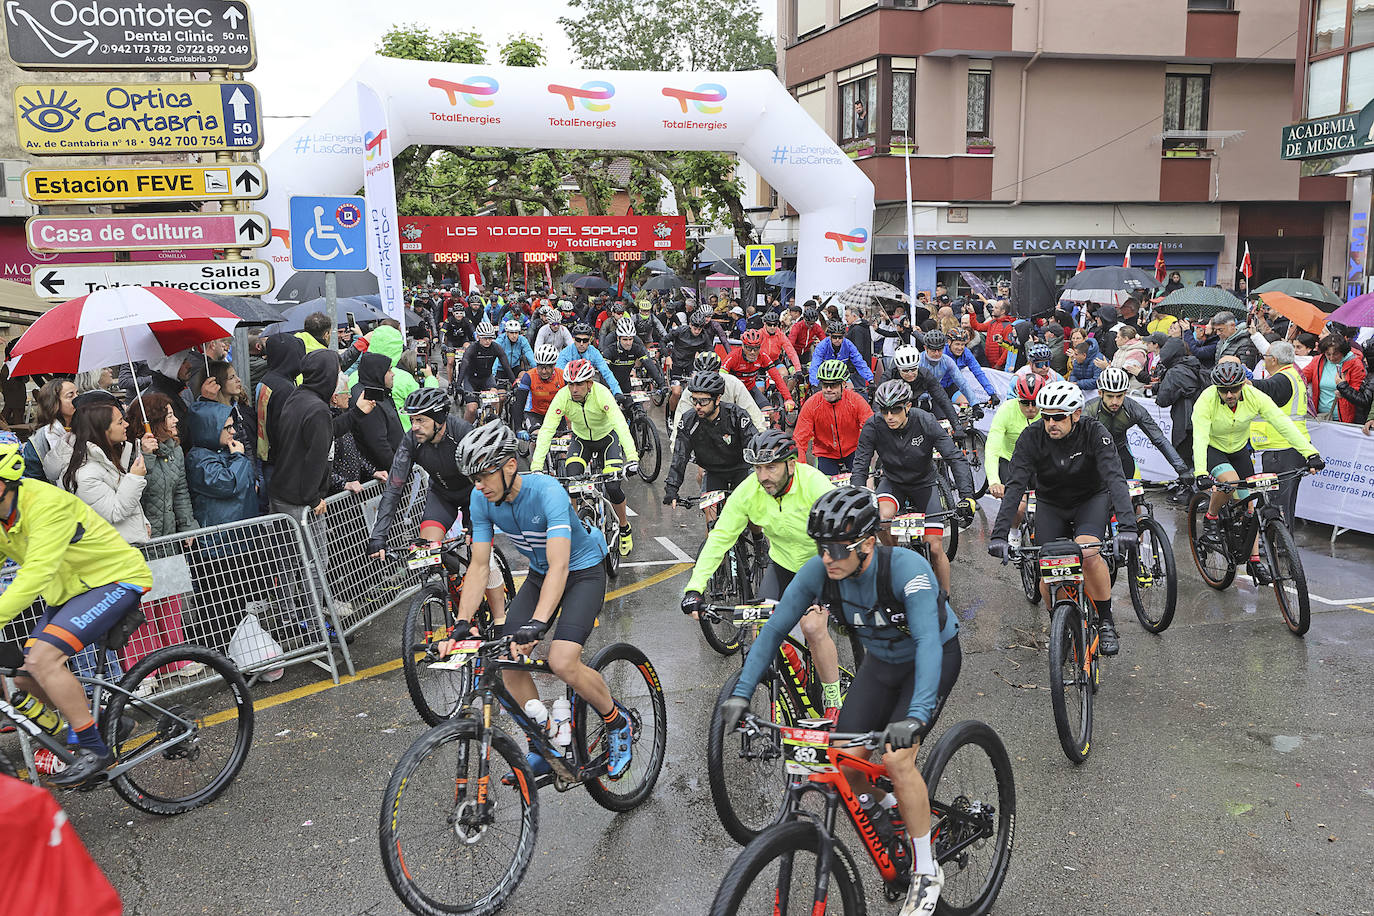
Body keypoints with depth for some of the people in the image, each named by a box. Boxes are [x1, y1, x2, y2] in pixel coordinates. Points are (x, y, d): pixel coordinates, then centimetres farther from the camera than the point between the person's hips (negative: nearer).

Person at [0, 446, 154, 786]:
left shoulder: (47, 504, -27)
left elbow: (36, 573, -37)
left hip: (115, 579, -9)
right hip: (69, 591, 9)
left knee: (42, 659, -24)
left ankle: (95, 750, -13)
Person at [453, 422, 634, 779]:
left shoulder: (548, 492, -32)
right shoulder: (482, 500, -14)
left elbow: (559, 566, -40)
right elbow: (478, 565, -9)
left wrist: (536, 624, -51)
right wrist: (462, 623, -20)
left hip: (583, 571, -6)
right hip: (539, 574, 6)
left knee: (562, 663, -24)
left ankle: (618, 723, 3)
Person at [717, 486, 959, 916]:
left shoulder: (906, 567, -36)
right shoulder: (817, 571, -22)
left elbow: (928, 641, -44)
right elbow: (774, 628, -16)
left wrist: (916, 715, -56)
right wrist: (741, 691, -25)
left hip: (934, 657, -5)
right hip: (880, 660, 5)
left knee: (896, 758, -20)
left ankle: (926, 872, 0)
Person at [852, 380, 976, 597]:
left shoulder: (925, 422, -25)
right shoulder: (873, 426, -22)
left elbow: (956, 457, -26)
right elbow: (860, 466, -20)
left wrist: (967, 496, -37)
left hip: (924, 484, -1)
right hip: (893, 482, 1)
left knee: (935, 549, -8)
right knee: (883, 517, -32)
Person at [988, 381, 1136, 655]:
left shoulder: (1094, 433, -25)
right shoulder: (1032, 437, -21)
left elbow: (1115, 478, -34)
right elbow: (1015, 486, -26)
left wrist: (1127, 526, -48)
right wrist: (999, 534, -36)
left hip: (1092, 499, -2)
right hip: (1051, 504, 2)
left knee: (1087, 553, -29)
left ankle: (1106, 622, -10)